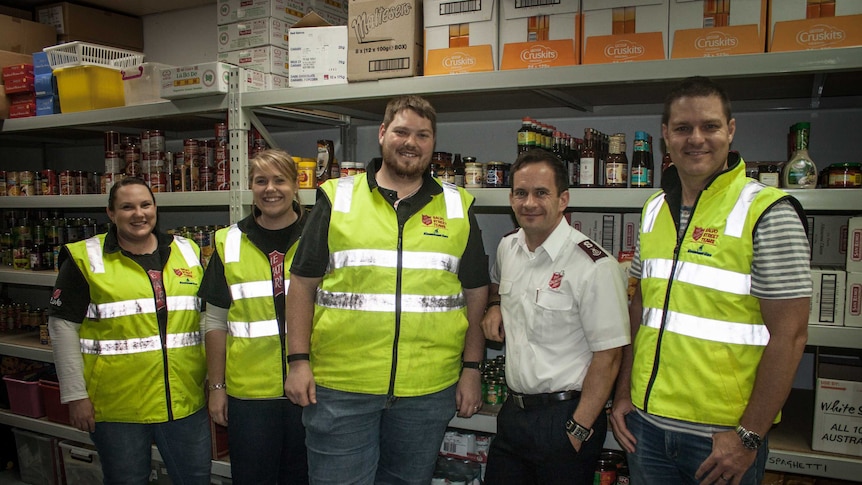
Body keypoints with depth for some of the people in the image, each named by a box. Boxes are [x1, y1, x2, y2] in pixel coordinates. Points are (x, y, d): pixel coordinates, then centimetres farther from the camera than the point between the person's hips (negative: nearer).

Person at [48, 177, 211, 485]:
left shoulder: (188, 252, 6)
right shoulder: (86, 259, -5)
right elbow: (63, 326, -4)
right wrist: (75, 395, -6)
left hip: (186, 401, 3)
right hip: (117, 406, -3)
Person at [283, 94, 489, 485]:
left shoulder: (458, 209, 5)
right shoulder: (337, 200, 1)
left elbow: (476, 294, 8)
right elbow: (303, 283, 3)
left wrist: (471, 369, 3)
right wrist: (298, 360, -3)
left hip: (428, 390, 2)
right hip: (339, 385, -1)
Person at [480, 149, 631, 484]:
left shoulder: (594, 265, -18)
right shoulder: (507, 248, 3)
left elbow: (608, 356, -16)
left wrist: (579, 429, -15)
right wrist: (494, 306, 5)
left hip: (565, 416, -6)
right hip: (513, 409, 6)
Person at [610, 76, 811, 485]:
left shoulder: (768, 213, -12)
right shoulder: (654, 210, 5)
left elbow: (789, 335, -13)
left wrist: (749, 436, -14)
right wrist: (624, 394, 8)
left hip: (723, 437, -5)